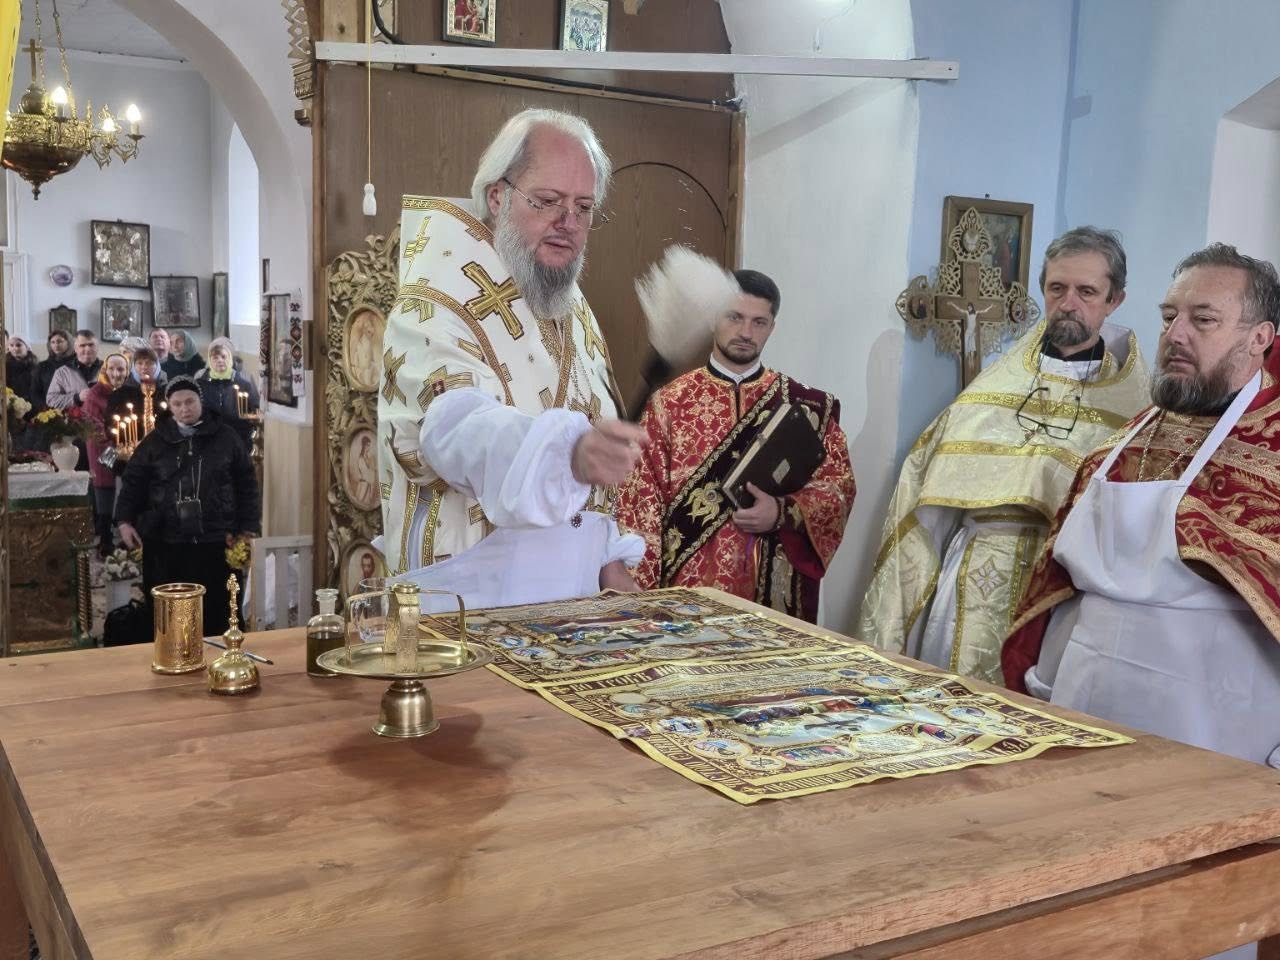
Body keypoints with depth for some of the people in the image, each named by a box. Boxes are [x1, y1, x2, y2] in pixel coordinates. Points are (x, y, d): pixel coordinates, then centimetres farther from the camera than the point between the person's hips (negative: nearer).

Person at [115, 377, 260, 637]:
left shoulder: (225, 437, 5)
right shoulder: (155, 440, 8)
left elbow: (246, 483, 6)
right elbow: (133, 482, 10)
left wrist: (248, 526, 0)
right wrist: (124, 521, -2)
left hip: (214, 542, -1)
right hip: (165, 543, 1)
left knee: (214, 613, 2)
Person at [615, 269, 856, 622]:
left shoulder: (804, 406, 4)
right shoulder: (670, 403, 0)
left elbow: (839, 486, 4)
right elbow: (641, 502, -1)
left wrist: (784, 512, -14)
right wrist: (642, 591, -7)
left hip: (774, 589, 1)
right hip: (690, 584, -1)